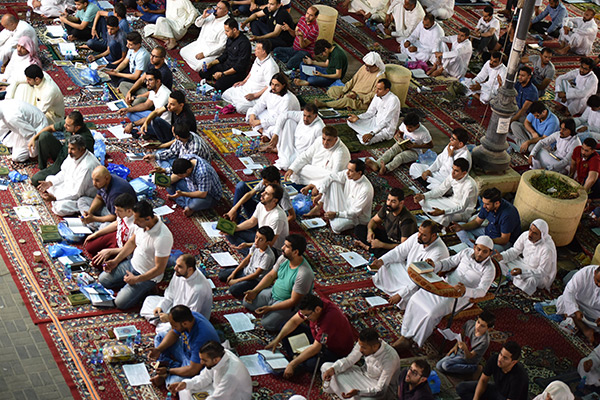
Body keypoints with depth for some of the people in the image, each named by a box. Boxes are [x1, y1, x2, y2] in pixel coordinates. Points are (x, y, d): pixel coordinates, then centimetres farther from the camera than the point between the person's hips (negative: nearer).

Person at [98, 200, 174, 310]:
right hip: (132, 264, 7)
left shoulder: (163, 238, -36)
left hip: (148, 276, -7)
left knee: (120, 303, -13)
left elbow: (159, 268, -27)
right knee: (102, 279, 6)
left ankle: (145, 289, 7)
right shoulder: (141, 223, -13)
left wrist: (136, 279, -22)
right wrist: (115, 261, 4)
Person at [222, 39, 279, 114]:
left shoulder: (270, 66, -27)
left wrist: (255, 95, -27)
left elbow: (270, 87, -28)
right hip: (247, 87, 9)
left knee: (241, 108, -28)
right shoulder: (258, 58, 2)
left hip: (259, 94, -9)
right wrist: (244, 81, 11)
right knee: (226, 95, 5)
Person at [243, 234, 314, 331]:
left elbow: (293, 301, -28)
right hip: (273, 292, 7)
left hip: (287, 303, -7)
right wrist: (254, 291, -7)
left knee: (267, 323, -22)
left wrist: (270, 308, -29)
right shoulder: (283, 258, -11)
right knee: (247, 302, 4)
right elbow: (271, 276, 4)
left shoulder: (304, 274, -33)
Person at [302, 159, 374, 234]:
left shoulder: (366, 189, -33)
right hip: (345, 205, 7)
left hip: (358, 217, -7)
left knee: (336, 226, -35)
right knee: (333, 182, -10)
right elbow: (331, 177, -10)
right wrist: (320, 194, -18)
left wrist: (335, 214, -29)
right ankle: (317, 208, -4)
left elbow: (355, 212, -29)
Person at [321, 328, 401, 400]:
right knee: (326, 367, -1)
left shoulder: (390, 358, -37)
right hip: (365, 373, 6)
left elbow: (381, 389, -33)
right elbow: (348, 360, -4)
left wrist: (358, 392, -47)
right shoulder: (363, 343, -21)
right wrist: (333, 369, -23)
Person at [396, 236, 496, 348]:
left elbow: (481, 291, -20)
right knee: (415, 300, -12)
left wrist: (465, 291, -39)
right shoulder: (467, 252, 4)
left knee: (432, 313, -26)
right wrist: (435, 266, -4)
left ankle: (417, 339, -8)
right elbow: (449, 262, 16)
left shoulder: (489, 269, -11)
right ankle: (406, 334, -6)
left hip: (459, 295, -6)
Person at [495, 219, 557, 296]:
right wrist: (502, 256, -19)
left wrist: (522, 272, -39)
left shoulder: (548, 249, -32)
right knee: (501, 262, -5)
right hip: (524, 265, 6)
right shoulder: (526, 235, -14)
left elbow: (542, 272, -28)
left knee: (531, 280, -38)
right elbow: (515, 250, 1)